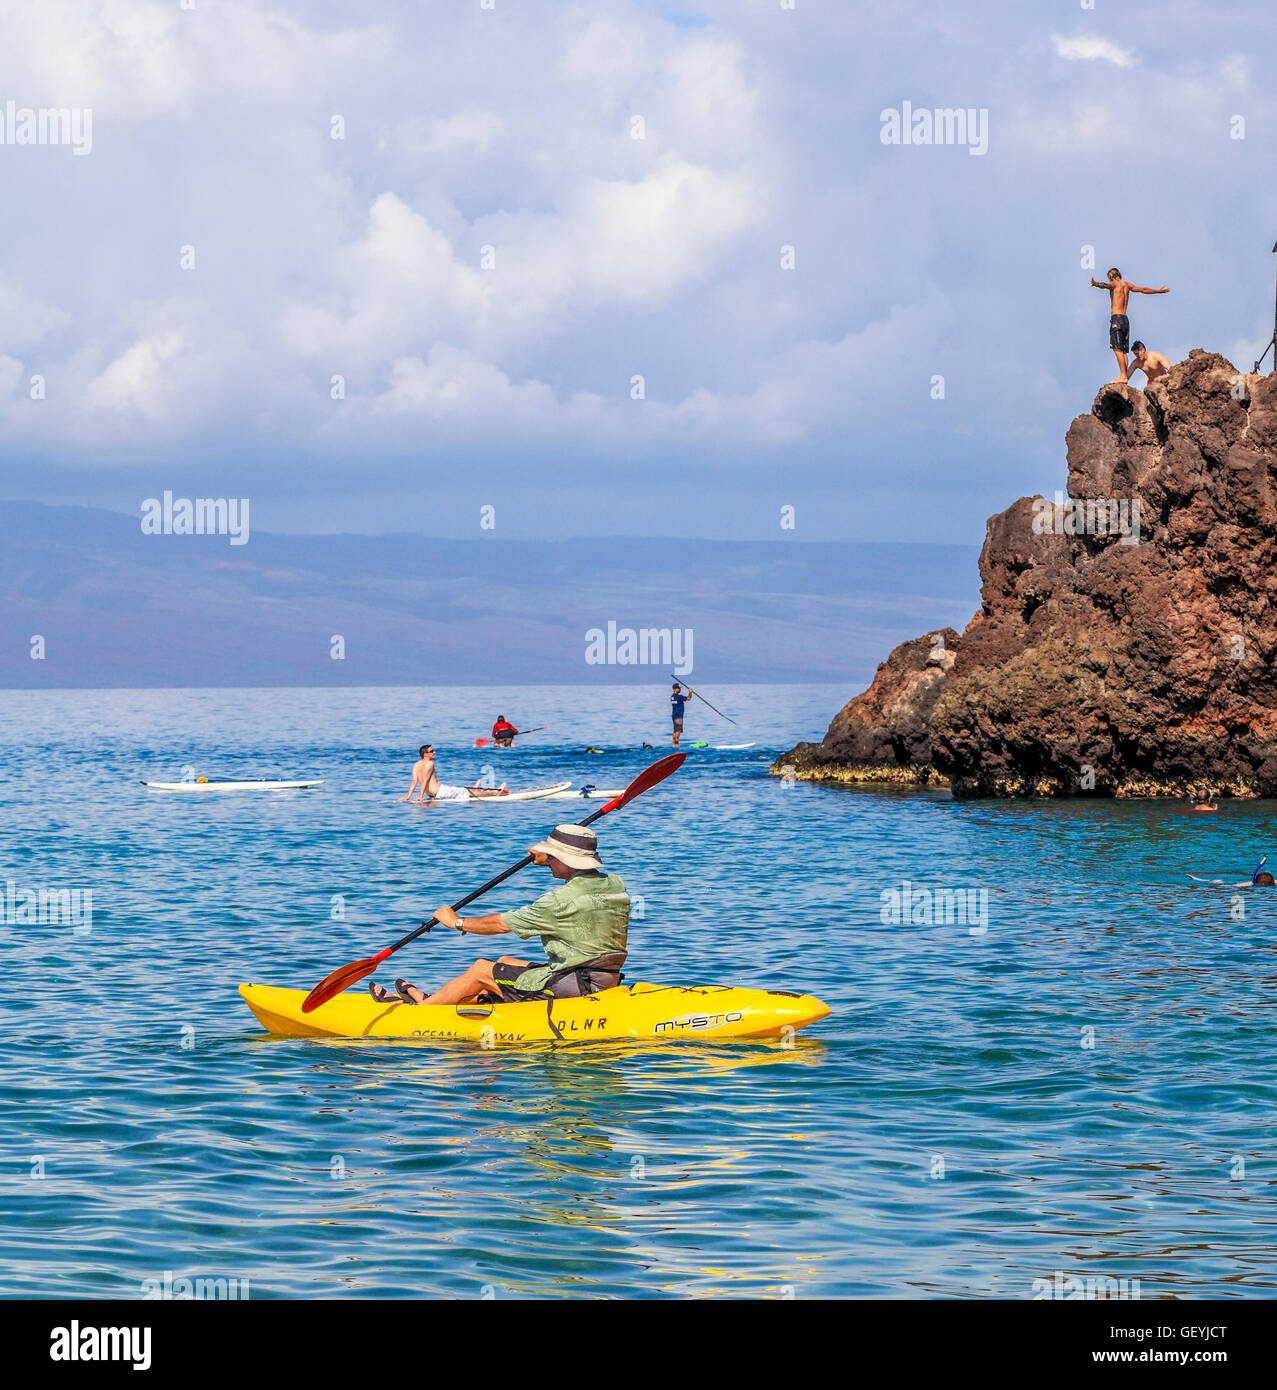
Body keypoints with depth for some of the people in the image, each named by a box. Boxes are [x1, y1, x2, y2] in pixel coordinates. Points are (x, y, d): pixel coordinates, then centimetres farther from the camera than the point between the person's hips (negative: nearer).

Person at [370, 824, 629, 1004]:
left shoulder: (562, 900, -22)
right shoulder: (615, 885, 2)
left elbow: (501, 924, -10)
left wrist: (457, 922, 5)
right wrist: (548, 857, 30)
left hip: (568, 987, -9)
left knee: (481, 970, 7)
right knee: (505, 963, 23)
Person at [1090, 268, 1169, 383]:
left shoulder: (1114, 284, -1)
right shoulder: (1127, 285, 19)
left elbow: (1105, 285, -26)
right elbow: (1144, 289, 33)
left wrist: (1096, 284, -47)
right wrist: (1158, 291, 50)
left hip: (1116, 318, -8)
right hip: (1125, 319, 8)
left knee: (1118, 349, -14)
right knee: (1123, 351, 6)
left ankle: (1123, 376, -23)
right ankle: (1125, 376, -1)